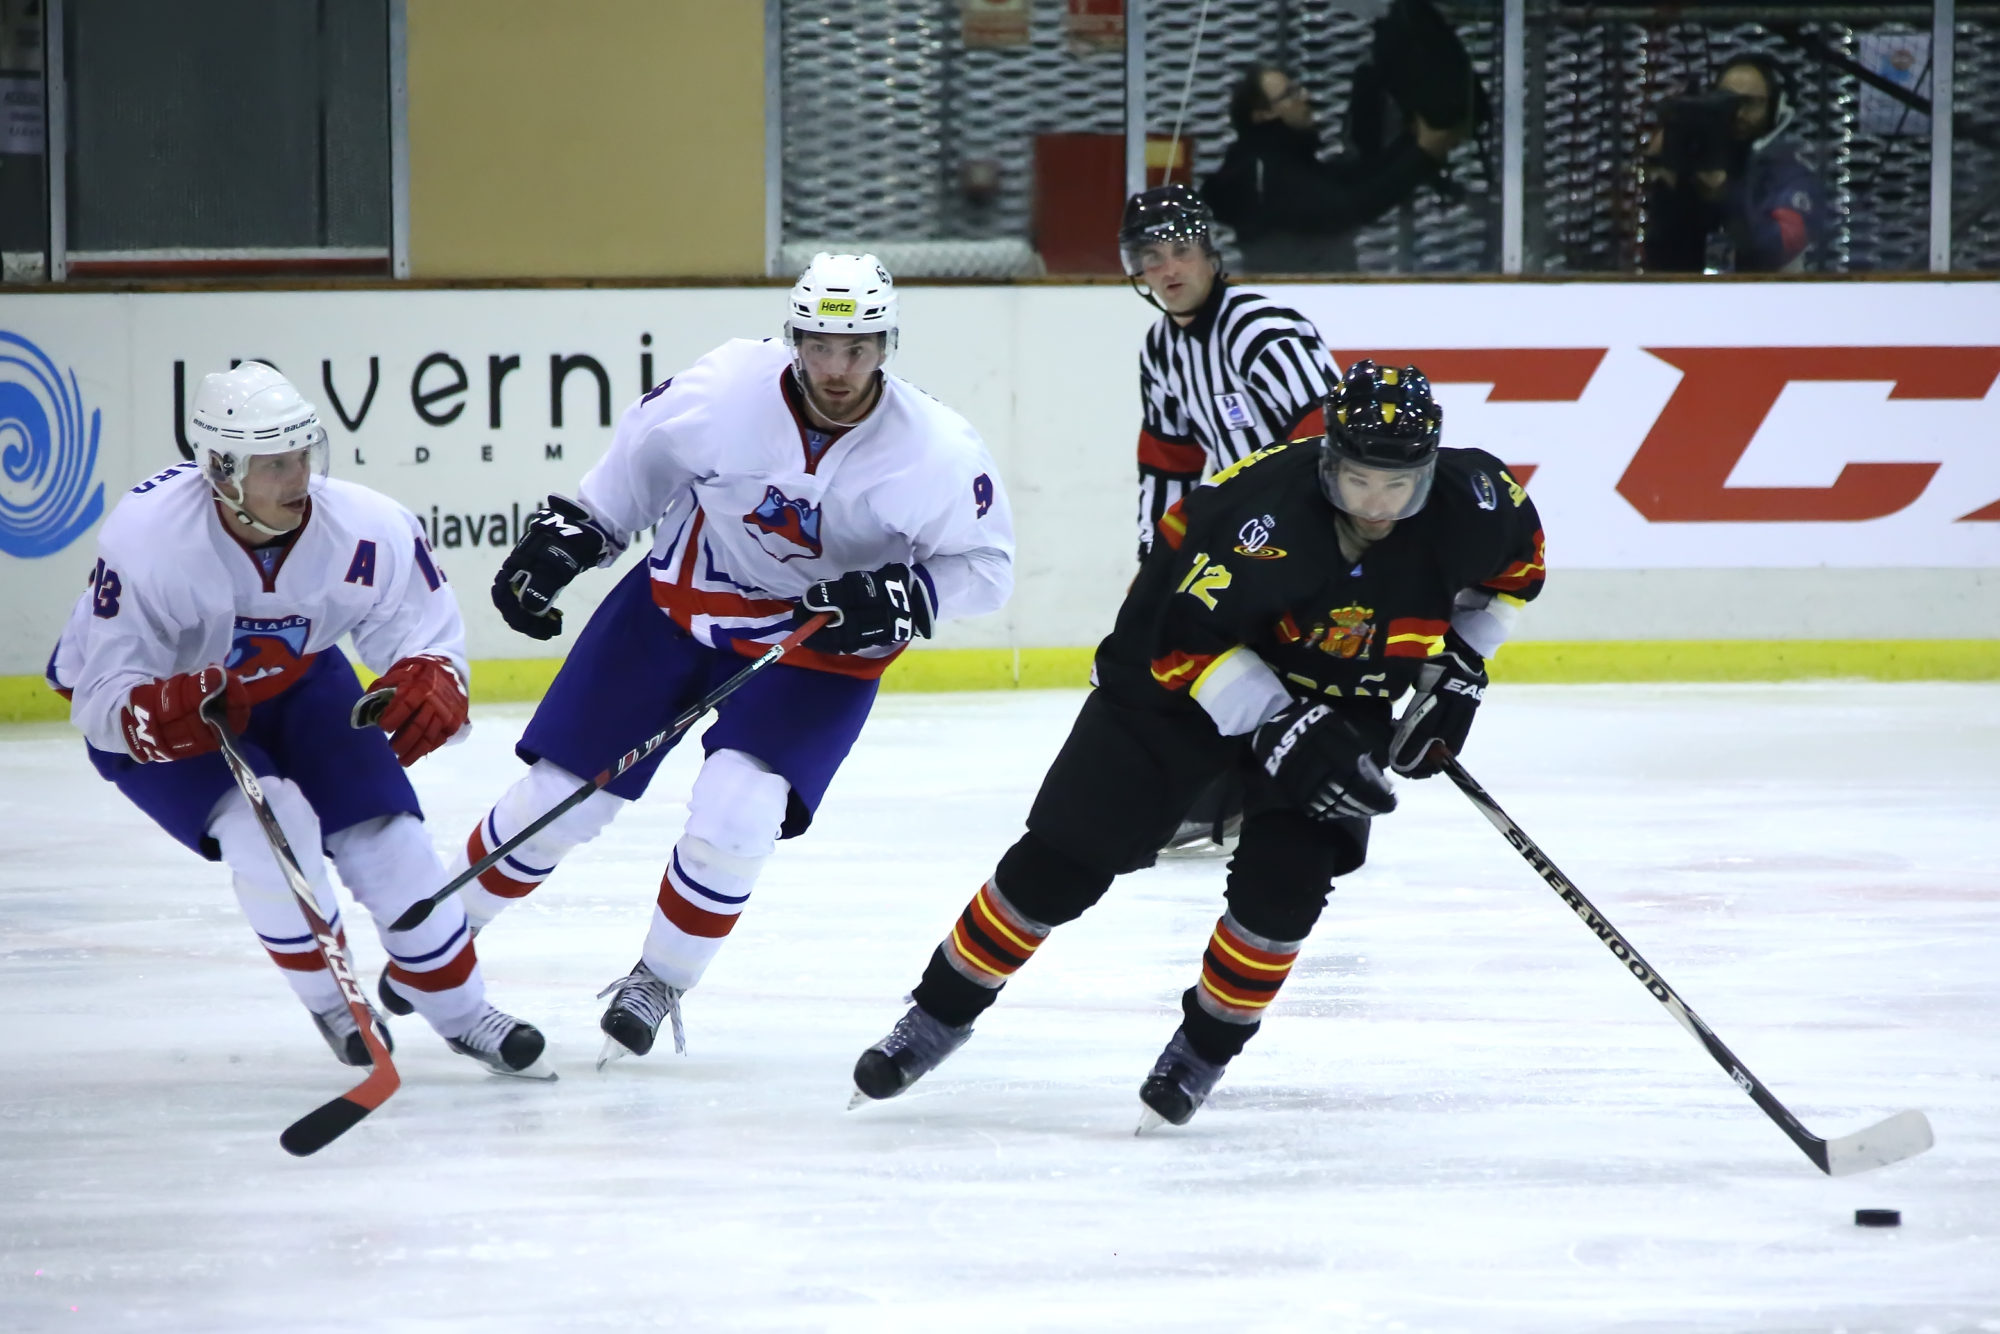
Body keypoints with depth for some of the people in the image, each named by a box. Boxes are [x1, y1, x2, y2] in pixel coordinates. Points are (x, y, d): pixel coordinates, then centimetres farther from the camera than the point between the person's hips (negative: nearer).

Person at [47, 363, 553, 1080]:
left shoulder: (369, 530, -27)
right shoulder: (144, 542, -35)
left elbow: (426, 636, -12)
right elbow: (103, 700, -30)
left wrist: (427, 686, -34)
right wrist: (164, 717, -51)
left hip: (295, 681, 3)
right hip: (154, 700, -3)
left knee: (384, 835, -8)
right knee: (267, 824, -27)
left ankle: (461, 1012, 15)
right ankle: (329, 1001, -2)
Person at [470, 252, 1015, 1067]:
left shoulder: (935, 451, -23)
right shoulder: (730, 389, -21)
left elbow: (985, 565, -12)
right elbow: (640, 460, -1)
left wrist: (901, 599, -29)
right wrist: (565, 535, -2)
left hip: (818, 650, -1)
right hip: (677, 604, 1)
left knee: (736, 816, -23)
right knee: (557, 796, 2)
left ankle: (657, 984, 2)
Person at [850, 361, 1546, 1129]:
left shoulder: (1470, 504, -21)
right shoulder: (1265, 508, -35)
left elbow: (1516, 566, 3)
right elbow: (1187, 643, -28)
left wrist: (1457, 667, -6)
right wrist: (1285, 729, -34)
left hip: (1345, 700, 3)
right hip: (1182, 674, -3)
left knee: (1283, 881, -17)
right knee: (1060, 861, -4)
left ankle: (1204, 1049, 9)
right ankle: (942, 1011, 16)